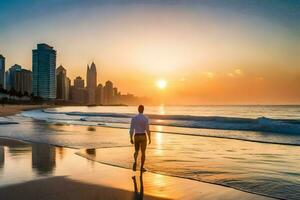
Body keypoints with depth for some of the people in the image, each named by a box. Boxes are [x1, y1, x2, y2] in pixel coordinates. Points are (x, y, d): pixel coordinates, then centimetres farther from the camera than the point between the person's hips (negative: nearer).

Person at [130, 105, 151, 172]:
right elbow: (147, 130, -11)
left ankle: (135, 162, -13)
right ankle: (142, 167, 16)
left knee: (136, 152, 17)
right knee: (143, 152, 13)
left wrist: (131, 139, 7)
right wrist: (149, 139, 1)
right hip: (143, 137, -2)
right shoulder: (146, 118, -11)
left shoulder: (134, 118, -4)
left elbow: (131, 129, -4)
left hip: (136, 137, 2)